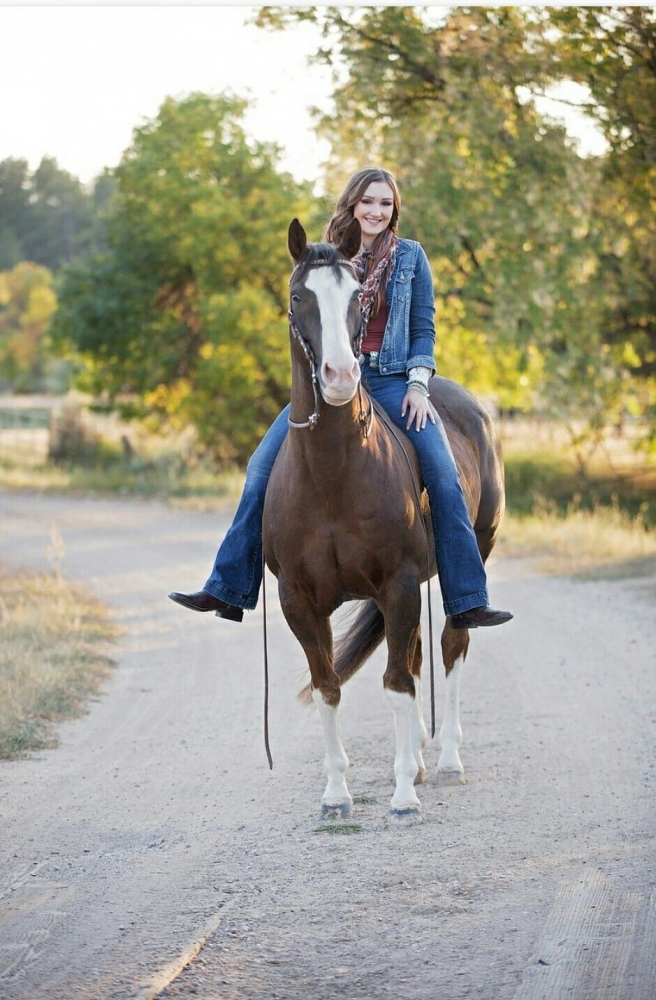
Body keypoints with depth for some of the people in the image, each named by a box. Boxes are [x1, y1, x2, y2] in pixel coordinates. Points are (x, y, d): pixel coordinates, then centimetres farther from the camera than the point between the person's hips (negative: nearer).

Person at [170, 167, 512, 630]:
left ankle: (468, 604, -14)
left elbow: (423, 326, 5)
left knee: (444, 477, -18)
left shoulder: (411, 256, 6)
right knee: (263, 467, -8)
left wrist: (418, 384, -7)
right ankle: (228, 591, -2)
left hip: (392, 379, -2)